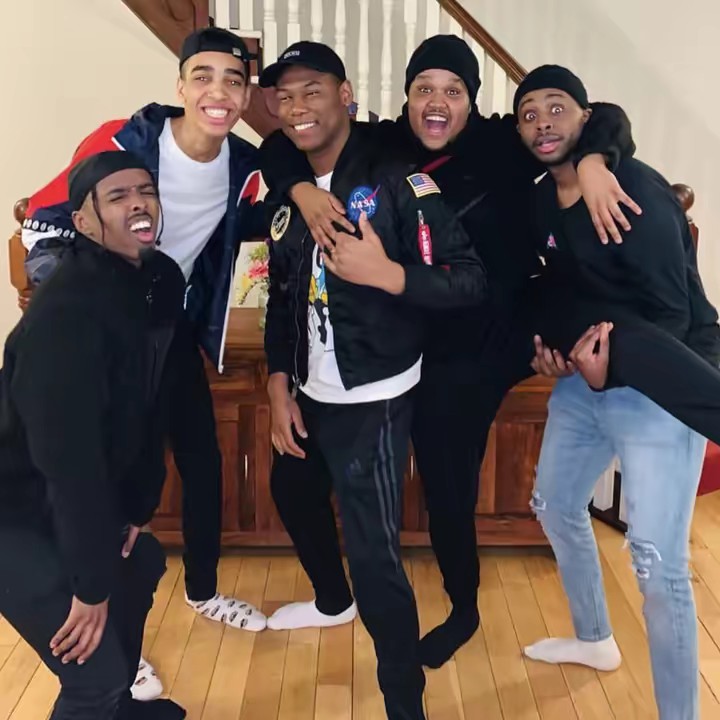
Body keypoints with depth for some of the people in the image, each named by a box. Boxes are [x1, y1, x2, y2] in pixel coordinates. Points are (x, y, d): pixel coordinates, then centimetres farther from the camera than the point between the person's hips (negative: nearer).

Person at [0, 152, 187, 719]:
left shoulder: (159, 281, -2)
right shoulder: (67, 311, -30)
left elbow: (147, 408, 6)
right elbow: (67, 455, -30)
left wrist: (135, 508, 10)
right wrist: (90, 585, -23)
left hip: (74, 503, 10)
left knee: (139, 569, 29)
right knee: (95, 674, -9)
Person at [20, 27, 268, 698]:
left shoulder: (243, 164, -9)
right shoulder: (121, 143, -25)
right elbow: (44, 227, -19)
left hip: (175, 328, 5)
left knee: (203, 461, 11)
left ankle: (202, 590, 36)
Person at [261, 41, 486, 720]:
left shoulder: (396, 180, -14)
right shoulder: (289, 193, 8)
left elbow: (469, 279, -17)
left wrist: (386, 274, -31)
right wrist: (279, 384, 7)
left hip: (373, 400, -8)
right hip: (309, 394, 9)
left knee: (372, 551, -9)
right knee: (292, 492, 28)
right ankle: (332, 601, 57)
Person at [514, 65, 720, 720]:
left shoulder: (636, 189, -20)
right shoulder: (541, 200, 4)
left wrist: (613, 365, -37)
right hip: (588, 375, 9)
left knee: (657, 561, -11)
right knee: (555, 505, 20)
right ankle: (595, 640, 44)